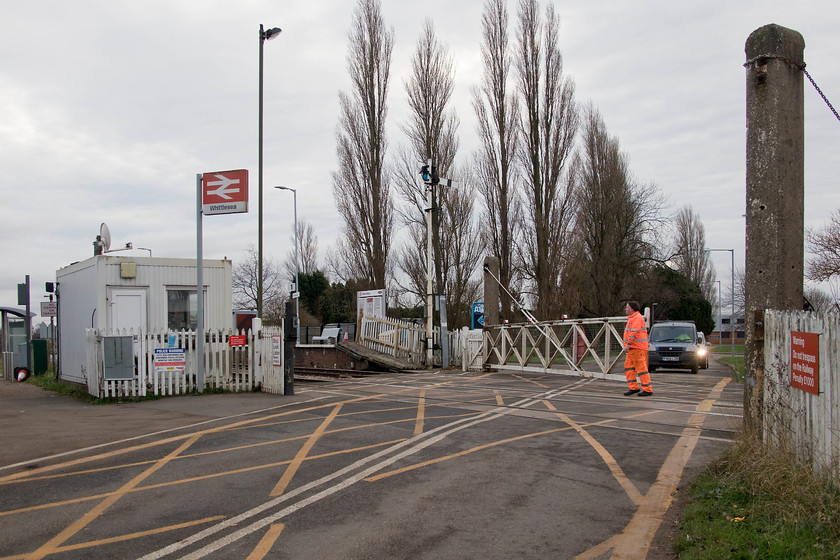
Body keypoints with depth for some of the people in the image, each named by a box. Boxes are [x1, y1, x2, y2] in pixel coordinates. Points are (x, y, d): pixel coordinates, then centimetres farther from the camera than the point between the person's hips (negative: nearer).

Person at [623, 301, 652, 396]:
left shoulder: (637, 318, -14)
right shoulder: (632, 318, 20)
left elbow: (634, 332, -24)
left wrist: (628, 344, -27)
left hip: (637, 348, -11)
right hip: (633, 348, 11)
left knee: (641, 368, -7)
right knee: (628, 367, 8)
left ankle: (648, 389, -2)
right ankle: (633, 387, 10)